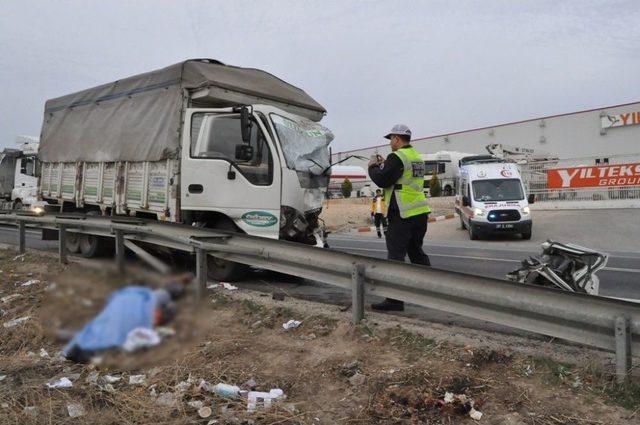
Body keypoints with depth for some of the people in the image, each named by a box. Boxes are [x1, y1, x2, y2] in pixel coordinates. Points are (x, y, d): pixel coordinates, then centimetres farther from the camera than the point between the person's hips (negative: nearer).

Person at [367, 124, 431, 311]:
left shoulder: (397, 157, -13)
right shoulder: (417, 156, 17)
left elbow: (382, 180, -16)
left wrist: (373, 167, 1)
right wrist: (383, 165, 20)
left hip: (402, 215, -9)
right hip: (420, 212, 9)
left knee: (396, 256, -6)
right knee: (416, 252, 21)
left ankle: (395, 300, -5)